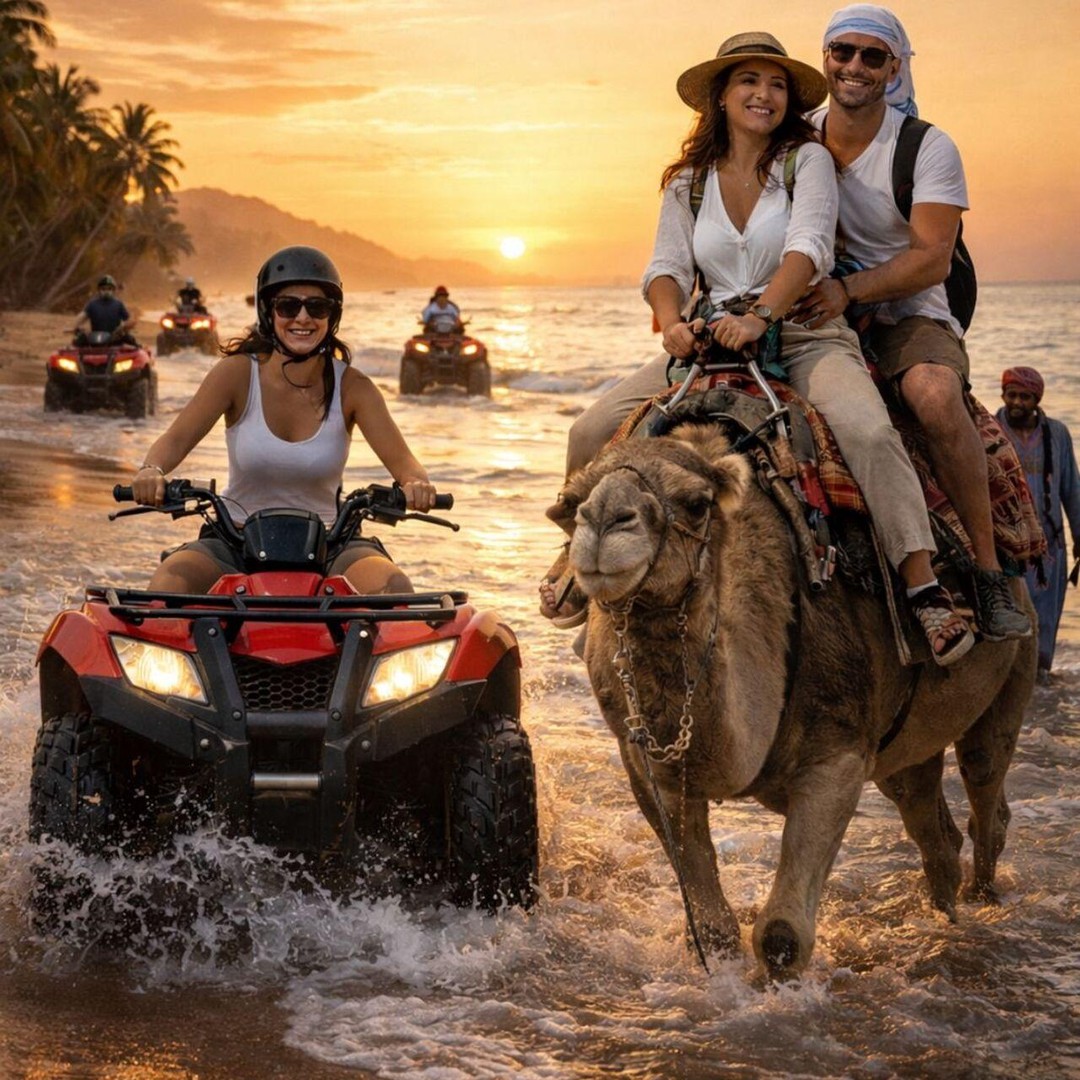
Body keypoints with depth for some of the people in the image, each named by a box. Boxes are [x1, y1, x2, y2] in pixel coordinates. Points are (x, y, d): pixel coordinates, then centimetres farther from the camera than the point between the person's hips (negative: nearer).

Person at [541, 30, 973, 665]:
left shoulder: (808, 160, -1)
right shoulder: (688, 182, 11)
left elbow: (808, 248, -16)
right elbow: (667, 267, 4)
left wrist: (760, 315, -32)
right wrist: (672, 320, -19)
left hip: (807, 335, -4)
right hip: (712, 340, 4)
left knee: (868, 428, -34)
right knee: (594, 431, -10)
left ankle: (926, 590, -34)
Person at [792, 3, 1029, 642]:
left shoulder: (929, 149, -6)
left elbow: (932, 257, -14)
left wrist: (848, 290, -28)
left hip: (907, 316, -4)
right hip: (812, 317, 4)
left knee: (934, 391, -36)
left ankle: (989, 569, -29)